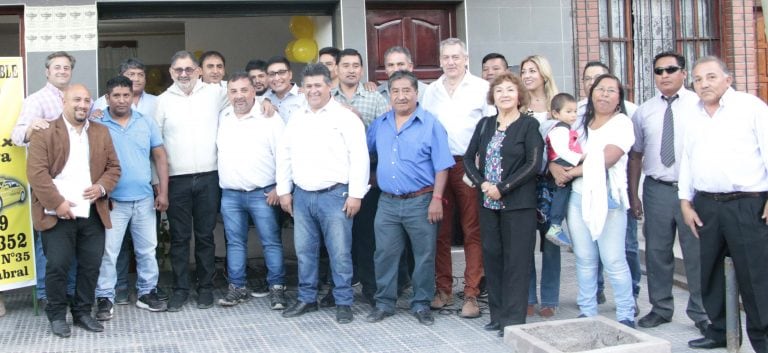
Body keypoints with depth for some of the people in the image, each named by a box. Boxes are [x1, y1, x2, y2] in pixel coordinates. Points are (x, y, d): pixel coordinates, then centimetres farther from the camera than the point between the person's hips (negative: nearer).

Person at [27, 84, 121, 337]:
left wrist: (102, 186, -6)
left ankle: (83, 312, 22)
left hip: (92, 214, 4)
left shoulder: (101, 133, 13)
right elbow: (36, 171, -9)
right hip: (58, 214, -4)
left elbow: (113, 167, 14)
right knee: (57, 266, -1)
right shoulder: (45, 132, -2)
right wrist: (57, 202, -16)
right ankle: (57, 315, 15)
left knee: (91, 266, 7)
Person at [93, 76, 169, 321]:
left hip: (144, 199, 3)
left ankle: (147, 293, 24)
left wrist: (163, 192, 1)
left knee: (147, 249, 11)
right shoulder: (97, 125, -3)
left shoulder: (146, 122, 5)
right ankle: (105, 298, 11)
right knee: (108, 251, 0)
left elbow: (160, 157, 6)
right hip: (113, 200, -3)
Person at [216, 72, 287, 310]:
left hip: (262, 193, -5)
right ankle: (237, 287, 19)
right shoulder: (222, 118, 9)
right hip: (230, 194, 5)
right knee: (235, 243, 10)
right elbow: (219, 151, 21)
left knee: (272, 242, -1)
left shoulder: (269, 118, -6)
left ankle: (277, 287, 7)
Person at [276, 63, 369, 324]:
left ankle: (344, 303, 10)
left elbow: (359, 158, -9)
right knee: (304, 251, 11)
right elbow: (284, 156, 16)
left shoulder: (345, 117, -4)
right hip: (302, 195, 5)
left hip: (334, 194, -5)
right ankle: (307, 298, 24)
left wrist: (355, 194, -13)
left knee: (339, 252, -1)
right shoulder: (296, 119, 13)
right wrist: (284, 191, 10)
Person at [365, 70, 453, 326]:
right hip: (388, 202, 4)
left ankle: (421, 305, 19)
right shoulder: (379, 125, 10)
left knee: (424, 256, 5)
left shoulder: (430, 124, -4)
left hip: (420, 202, -3)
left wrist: (437, 199, -11)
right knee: (385, 254, 7)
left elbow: (442, 166, -6)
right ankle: (384, 303, 20)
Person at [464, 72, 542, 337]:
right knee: (492, 258, 9)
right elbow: (469, 158, 11)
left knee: (516, 261, -2)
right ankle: (498, 315, 19)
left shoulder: (529, 124, -3)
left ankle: (513, 320, 4)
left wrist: (502, 188, -15)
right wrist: (482, 184, -7)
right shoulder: (485, 124, 12)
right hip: (488, 203, 5)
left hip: (518, 204, -5)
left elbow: (534, 164, -10)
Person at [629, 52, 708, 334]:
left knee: (697, 254, 2)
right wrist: (633, 194, 8)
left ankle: (701, 313, 16)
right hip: (657, 190, 3)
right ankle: (661, 308, 23)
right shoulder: (643, 112, 8)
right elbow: (635, 155, 11)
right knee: (657, 253, 8)